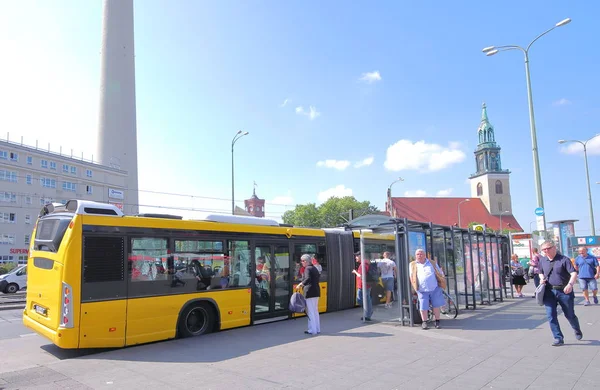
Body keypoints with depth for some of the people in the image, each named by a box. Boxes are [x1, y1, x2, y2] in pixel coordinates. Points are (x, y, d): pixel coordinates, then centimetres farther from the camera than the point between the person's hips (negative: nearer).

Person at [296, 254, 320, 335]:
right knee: (315, 311, 15)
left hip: (310, 292, -9)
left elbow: (308, 279, -27)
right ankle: (317, 329, 21)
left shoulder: (308, 269, -12)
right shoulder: (315, 268, 15)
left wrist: (300, 285, -21)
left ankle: (312, 330, 2)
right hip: (316, 291, 9)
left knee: (310, 311, -2)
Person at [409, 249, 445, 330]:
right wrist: (414, 288, 6)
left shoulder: (432, 263, 12)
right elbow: (411, 277, 11)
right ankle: (424, 322, 15)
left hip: (435, 289, 1)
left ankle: (437, 322, 19)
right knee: (423, 307, -3)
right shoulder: (413, 265, 9)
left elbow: (440, 274, 17)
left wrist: (441, 283, 9)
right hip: (422, 290, -1)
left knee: (436, 306, 4)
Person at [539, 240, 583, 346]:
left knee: (570, 315, 12)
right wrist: (542, 279, 1)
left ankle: (577, 331, 43)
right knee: (551, 315, -5)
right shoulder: (542, 261, 7)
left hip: (564, 291, -3)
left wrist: (570, 284, -34)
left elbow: (574, 273, -17)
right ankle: (558, 338, 5)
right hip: (549, 292, 3)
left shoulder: (564, 259, -9)